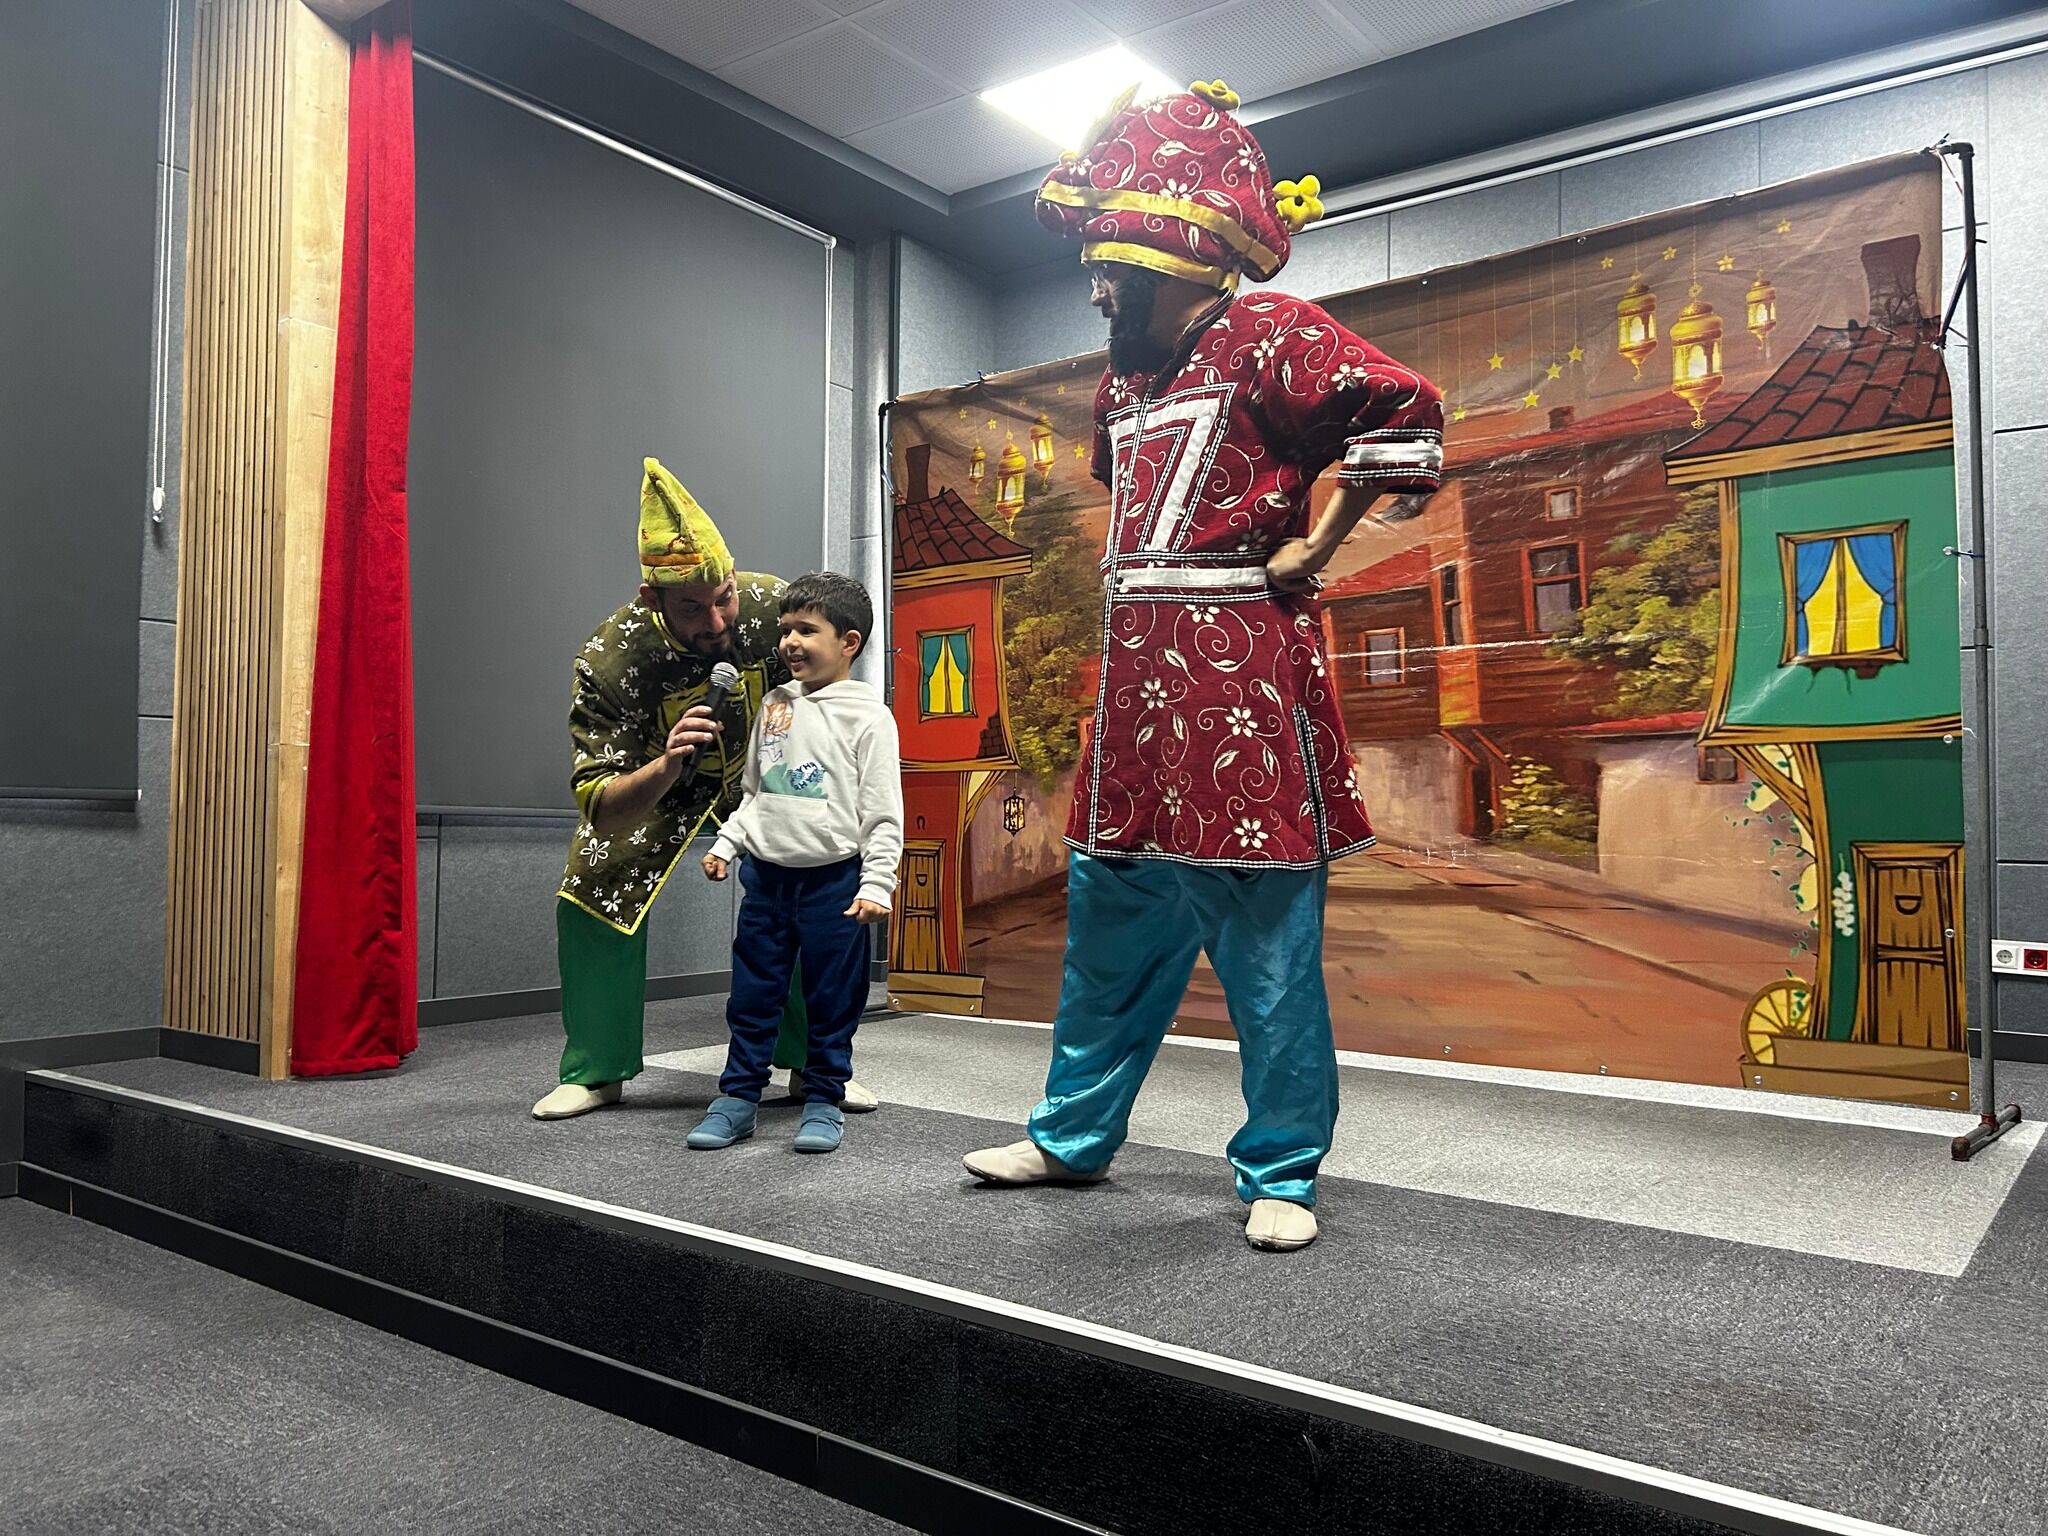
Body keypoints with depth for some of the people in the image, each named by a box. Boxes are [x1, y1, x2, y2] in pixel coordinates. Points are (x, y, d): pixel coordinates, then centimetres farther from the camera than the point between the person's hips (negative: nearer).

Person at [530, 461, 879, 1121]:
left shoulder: (773, 607, -31)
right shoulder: (609, 659, -36)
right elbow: (600, 810, -38)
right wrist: (666, 766, -57)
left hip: (760, 770, 1)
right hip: (654, 779, -1)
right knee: (592, 889, -13)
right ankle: (596, 1072, 6)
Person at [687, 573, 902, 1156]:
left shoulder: (867, 715, -7)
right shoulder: (774, 705, 10)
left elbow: (883, 812, -9)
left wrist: (876, 884, -13)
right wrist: (726, 843, 12)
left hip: (832, 878, -5)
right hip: (764, 872, 5)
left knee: (832, 998, 6)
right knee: (752, 993, 10)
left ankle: (823, 1102, 19)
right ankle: (737, 1098, 21)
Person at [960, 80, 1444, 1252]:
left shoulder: (1266, 335, -5)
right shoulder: (1125, 379, 19)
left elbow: (1405, 411, -14)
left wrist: (1316, 549, -10)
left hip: (1242, 675, -8)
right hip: (1139, 680, 9)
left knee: (1269, 946, -2)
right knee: (1110, 923, 14)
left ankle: (1283, 1176, 11)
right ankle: (1074, 1137, 27)